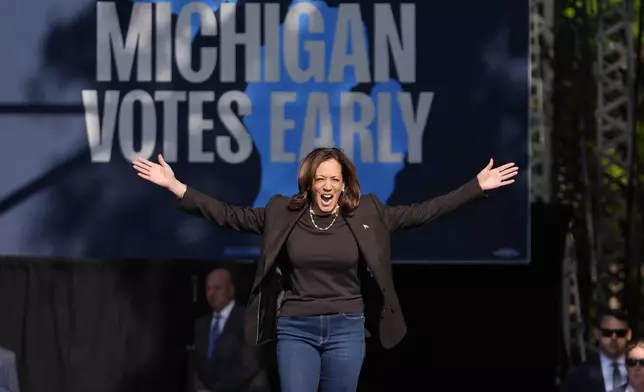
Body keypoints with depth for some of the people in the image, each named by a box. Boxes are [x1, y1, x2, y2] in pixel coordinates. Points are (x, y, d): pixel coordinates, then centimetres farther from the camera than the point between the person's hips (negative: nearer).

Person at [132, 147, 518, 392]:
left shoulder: (366, 214, 2)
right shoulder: (283, 213, 1)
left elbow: (421, 212, 3)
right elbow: (230, 214, 2)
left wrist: (478, 186, -1)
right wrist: (176, 186, -5)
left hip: (346, 329, 0)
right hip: (295, 329, 0)